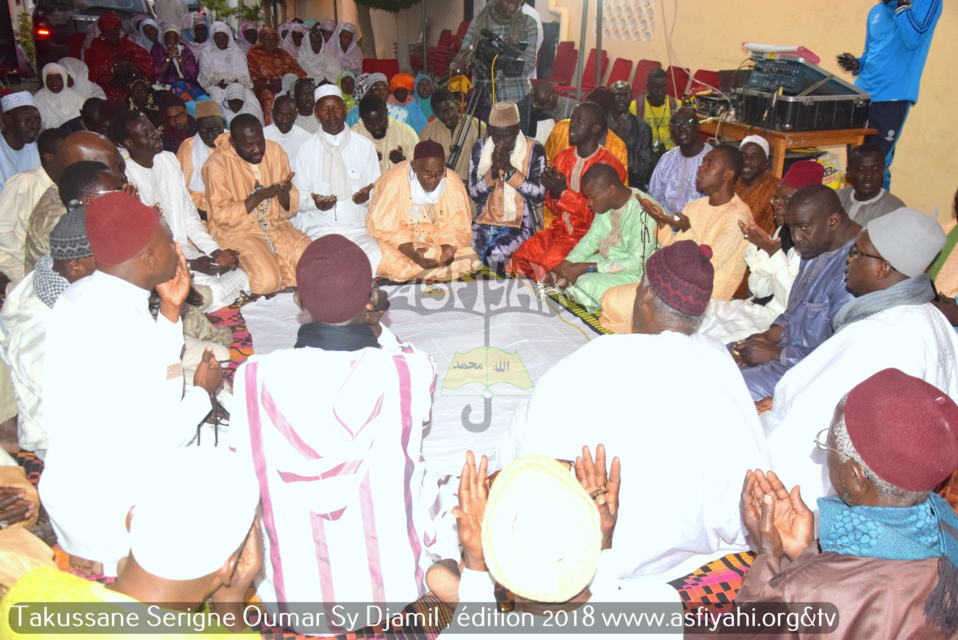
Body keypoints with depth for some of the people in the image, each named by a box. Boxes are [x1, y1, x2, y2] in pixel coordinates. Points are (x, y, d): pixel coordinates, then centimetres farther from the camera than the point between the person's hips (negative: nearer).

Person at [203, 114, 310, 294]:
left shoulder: (275, 151, 1)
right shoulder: (217, 164, -12)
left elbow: (290, 208, 3)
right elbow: (221, 217, -14)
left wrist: (283, 194, -21)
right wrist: (259, 196, -24)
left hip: (276, 225, 4)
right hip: (236, 231, -4)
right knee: (267, 280, -27)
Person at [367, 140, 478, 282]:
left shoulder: (454, 184, -15)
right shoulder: (393, 182, -23)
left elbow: (458, 227, -7)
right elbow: (384, 228, -19)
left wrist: (447, 249, -30)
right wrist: (413, 255, -34)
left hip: (439, 242, 3)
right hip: (398, 243, -2)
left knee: (469, 260, -18)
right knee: (391, 264, -30)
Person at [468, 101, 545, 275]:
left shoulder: (534, 150, -2)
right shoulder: (480, 147, 6)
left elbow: (539, 195, -10)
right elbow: (475, 193, 2)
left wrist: (509, 169, -15)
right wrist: (494, 169, -13)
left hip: (520, 223, -3)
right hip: (486, 221, 3)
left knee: (496, 255, -29)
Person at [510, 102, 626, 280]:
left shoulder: (609, 166, -12)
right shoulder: (562, 158, 8)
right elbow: (554, 208, 13)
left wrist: (564, 191, -23)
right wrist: (553, 192, -12)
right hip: (559, 228, 6)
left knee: (550, 263, -29)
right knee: (520, 257, -16)